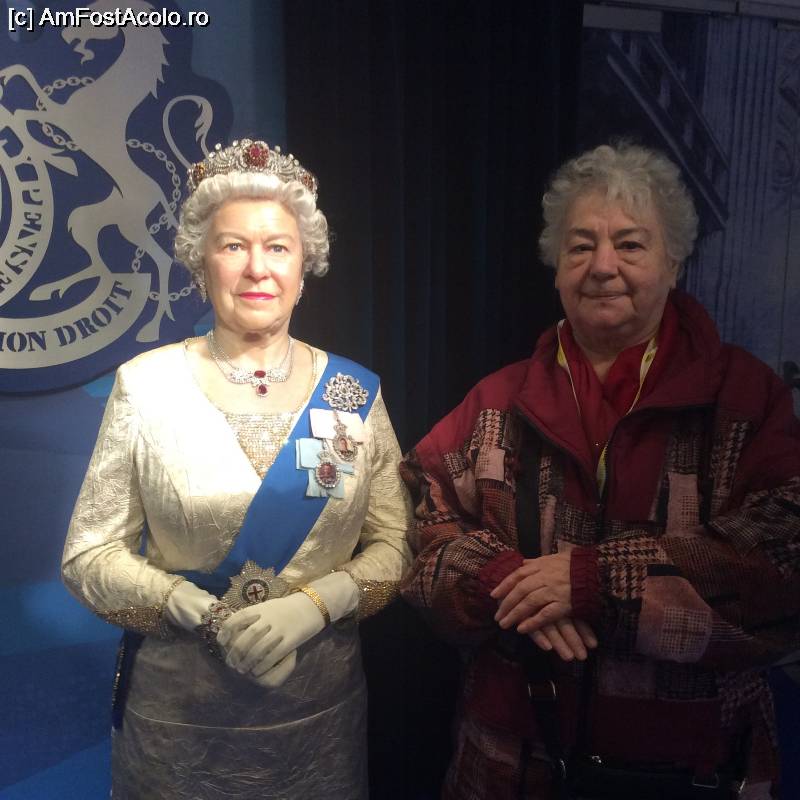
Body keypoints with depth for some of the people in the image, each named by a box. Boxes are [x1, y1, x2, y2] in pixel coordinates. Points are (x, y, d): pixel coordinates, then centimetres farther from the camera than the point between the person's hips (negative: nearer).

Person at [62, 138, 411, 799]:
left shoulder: (355, 393, -4)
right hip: (175, 715, -1)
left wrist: (313, 604, -19)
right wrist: (209, 616, -19)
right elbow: (90, 555, -6)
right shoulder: (145, 385, -7)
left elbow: (395, 543, -2)